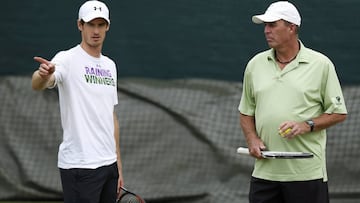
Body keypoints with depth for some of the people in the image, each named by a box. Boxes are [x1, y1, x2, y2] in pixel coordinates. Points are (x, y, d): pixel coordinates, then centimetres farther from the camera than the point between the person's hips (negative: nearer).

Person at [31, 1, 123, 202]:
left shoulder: (109, 65, 15)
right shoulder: (67, 59, -8)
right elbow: (37, 85, -28)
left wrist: (118, 163, 17)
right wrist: (43, 74, -53)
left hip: (109, 164, 7)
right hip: (80, 168, -7)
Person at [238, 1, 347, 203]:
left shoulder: (321, 64, -1)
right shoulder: (255, 64, 11)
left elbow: (339, 113, 2)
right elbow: (246, 112, 18)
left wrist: (306, 125, -13)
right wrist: (252, 139, 0)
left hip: (307, 171, -3)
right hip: (264, 170, 4)